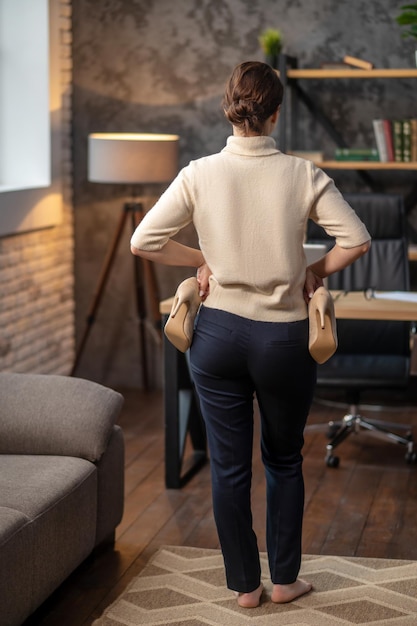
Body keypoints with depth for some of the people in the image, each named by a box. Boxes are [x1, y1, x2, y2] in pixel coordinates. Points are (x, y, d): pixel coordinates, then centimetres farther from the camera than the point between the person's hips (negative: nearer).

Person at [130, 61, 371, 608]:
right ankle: (284, 579, 28)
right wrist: (315, 272, 3)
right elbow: (356, 239, -13)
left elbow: (143, 241, -8)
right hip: (284, 339, -1)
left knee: (229, 466, 12)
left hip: (219, 333, 1)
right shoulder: (302, 175, -9)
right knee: (284, 461, 19)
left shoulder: (200, 174, -7)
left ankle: (245, 584, 23)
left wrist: (201, 260, 5)